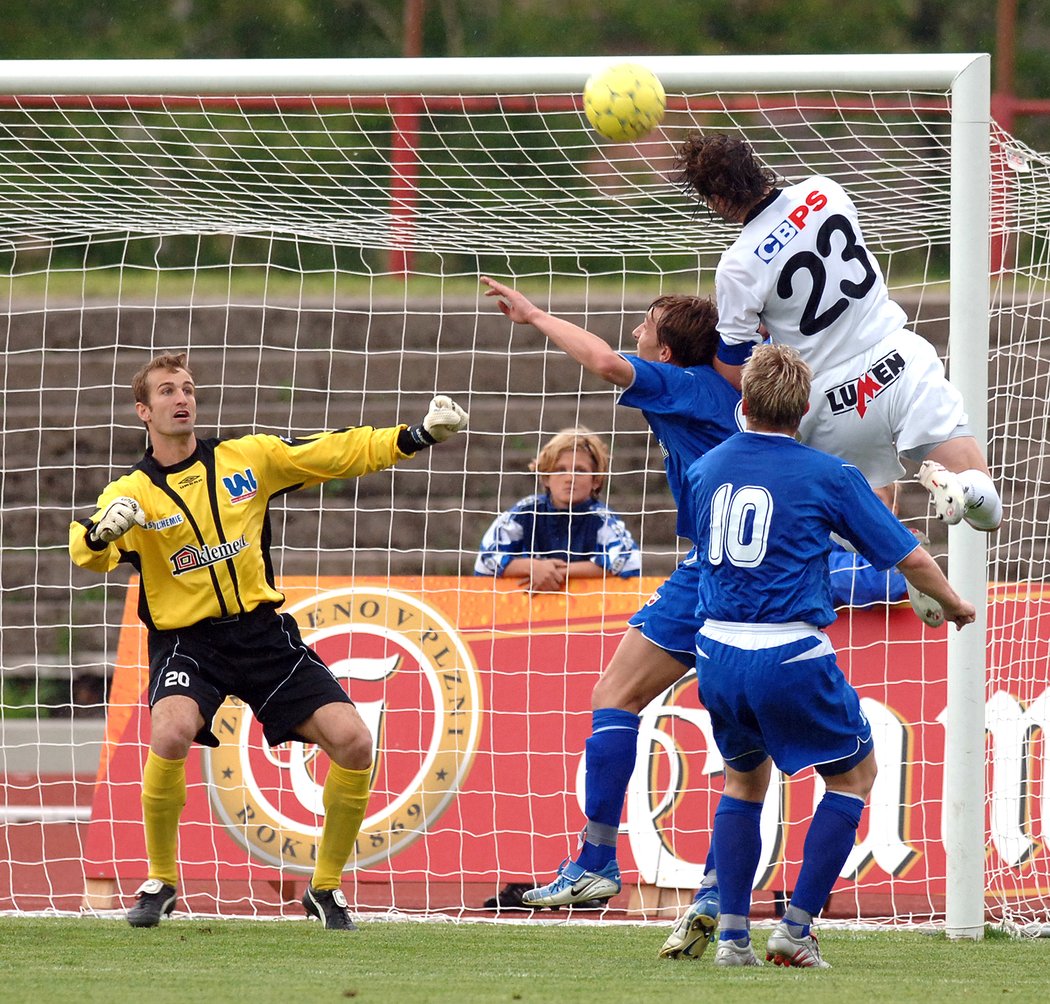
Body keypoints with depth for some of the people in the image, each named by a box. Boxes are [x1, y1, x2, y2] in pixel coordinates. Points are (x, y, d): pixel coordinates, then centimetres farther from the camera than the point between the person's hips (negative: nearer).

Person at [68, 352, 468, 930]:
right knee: (172, 732, -34)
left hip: (261, 630, 3)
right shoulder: (130, 493, -4)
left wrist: (419, 436, -4)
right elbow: (89, 553, -22)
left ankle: (325, 889, 8)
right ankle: (160, 883, -11)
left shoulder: (247, 457, 5)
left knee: (352, 742, -13)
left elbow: (341, 453, 8)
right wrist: (101, 531, -45)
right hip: (185, 639, -3)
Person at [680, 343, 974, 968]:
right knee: (855, 774, 15)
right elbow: (908, 555, 3)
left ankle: (733, 934, 15)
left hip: (717, 654, 5)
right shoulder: (828, 476, -4)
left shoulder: (705, 470, 8)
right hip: (790, 657, -5)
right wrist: (953, 604, 21)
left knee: (745, 777, 26)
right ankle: (796, 929, 6)